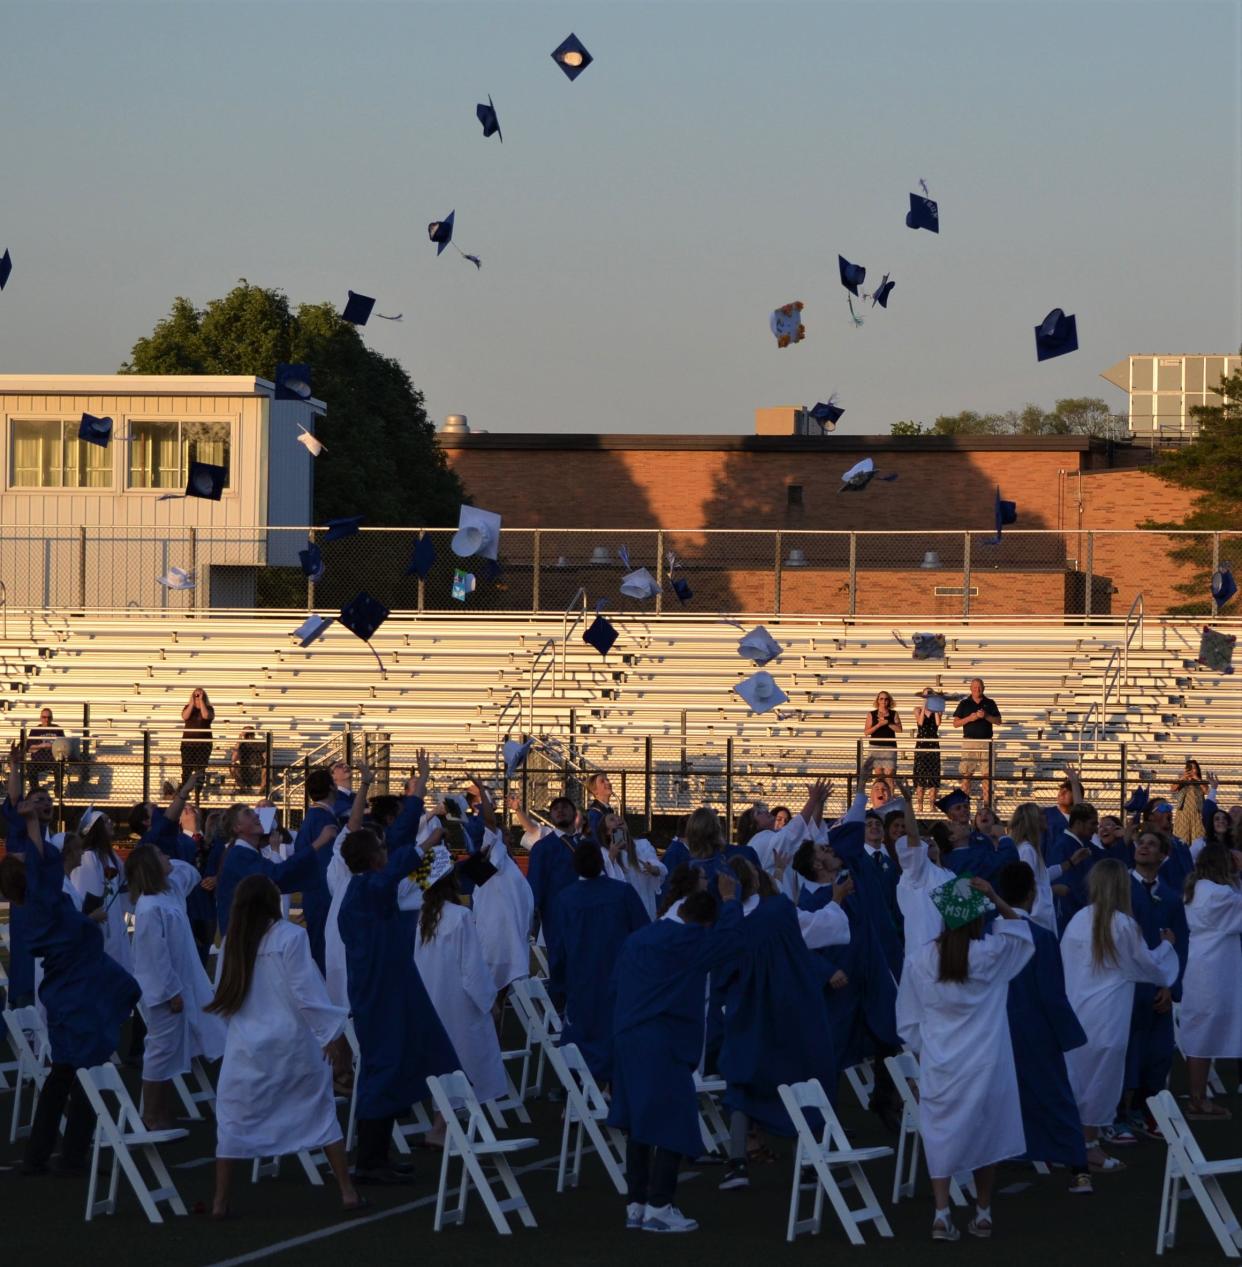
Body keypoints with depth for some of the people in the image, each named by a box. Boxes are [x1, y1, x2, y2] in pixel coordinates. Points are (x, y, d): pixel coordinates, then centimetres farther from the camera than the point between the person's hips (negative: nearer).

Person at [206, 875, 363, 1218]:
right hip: (292, 1044, -2)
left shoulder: (236, 941, 1)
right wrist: (331, 1029, -6)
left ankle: (220, 1202, 7)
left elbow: (226, 998, 6)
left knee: (233, 1121, 10)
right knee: (320, 1113, 10)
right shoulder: (290, 936, -11)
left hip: (248, 1047, 2)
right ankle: (348, 1193, 10)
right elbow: (306, 991, -13)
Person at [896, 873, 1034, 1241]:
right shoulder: (991, 955, -10)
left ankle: (941, 1213, -6)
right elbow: (1020, 930, 10)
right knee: (984, 1134, 13)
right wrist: (996, 899, -2)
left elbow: (908, 1022, 2)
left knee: (940, 1136, 6)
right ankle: (983, 1213, 21)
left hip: (938, 1066, 0)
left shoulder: (920, 961, -6)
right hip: (985, 1065, 0)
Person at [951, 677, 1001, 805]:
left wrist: (986, 716, -10)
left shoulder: (990, 703, 10)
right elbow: (956, 723, 4)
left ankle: (987, 800, 1)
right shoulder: (964, 704, 8)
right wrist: (969, 718, -11)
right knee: (966, 773, -4)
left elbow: (998, 721, 6)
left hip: (986, 741, 1)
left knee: (986, 773, -1)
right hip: (969, 741, -1)